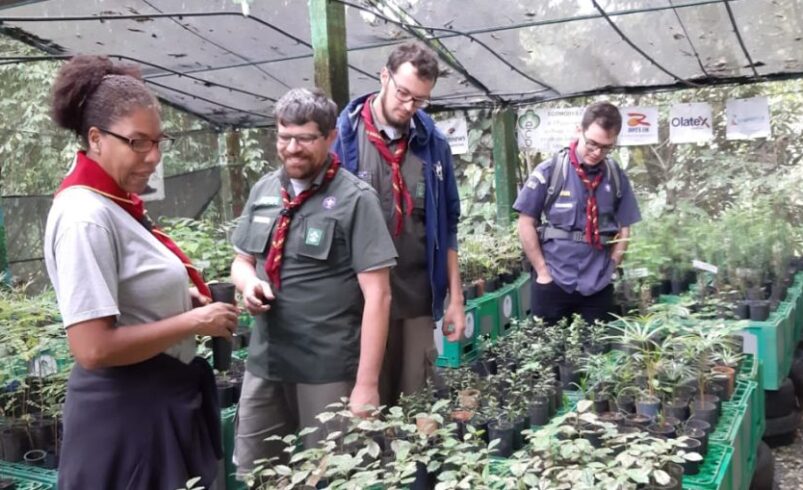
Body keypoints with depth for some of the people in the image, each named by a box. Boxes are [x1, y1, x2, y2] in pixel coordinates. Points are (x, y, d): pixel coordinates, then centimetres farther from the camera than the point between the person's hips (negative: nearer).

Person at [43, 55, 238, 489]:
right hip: (126, 413, -9)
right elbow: (93, 349, -27)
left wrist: (183, 298, 4)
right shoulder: (86, 217, -22)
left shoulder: (115, 204, 6)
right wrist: (192, 322, -19)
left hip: (164, 399, 9)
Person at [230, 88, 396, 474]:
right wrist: (249, 283, -7)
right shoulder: (263, 190, 6)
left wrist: (366, 383, -17)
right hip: (264, 364, 5)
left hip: (328, 370, -5)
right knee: (250, 472, 17)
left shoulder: (354, 199, -12)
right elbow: (242, 261, 17)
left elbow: (377, 295, -14)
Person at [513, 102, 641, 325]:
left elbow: (623, 229, 9)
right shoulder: (550, 170, -7)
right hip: (553, 284, -2)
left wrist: (609, 269, 1)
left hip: (598, 287, 3)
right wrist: (542, 271, -6)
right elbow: (526, 224, -4)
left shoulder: (617, 177, 2)